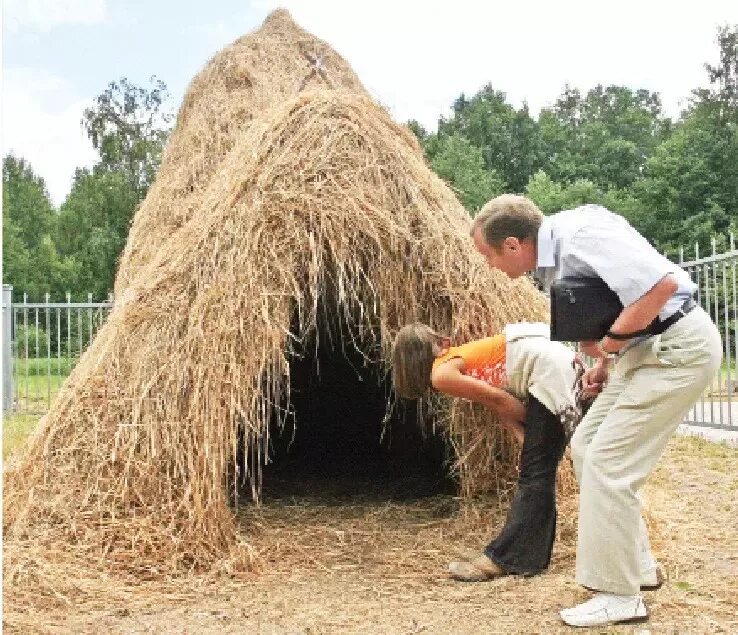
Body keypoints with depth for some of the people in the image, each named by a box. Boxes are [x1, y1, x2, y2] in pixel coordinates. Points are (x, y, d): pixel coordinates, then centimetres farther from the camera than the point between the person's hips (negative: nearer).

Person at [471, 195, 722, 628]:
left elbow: (663, 282, -29)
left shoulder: (580, 234, -22)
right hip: (643, 350, 10)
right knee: (587, 447, 12)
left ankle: (619, 596, 3)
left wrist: (610, 347, -20)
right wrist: (604, 364, 6)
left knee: (607, 461, -9)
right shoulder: (551, 261, 8)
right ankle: (637, 565, 25)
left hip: (679, 348, -10)